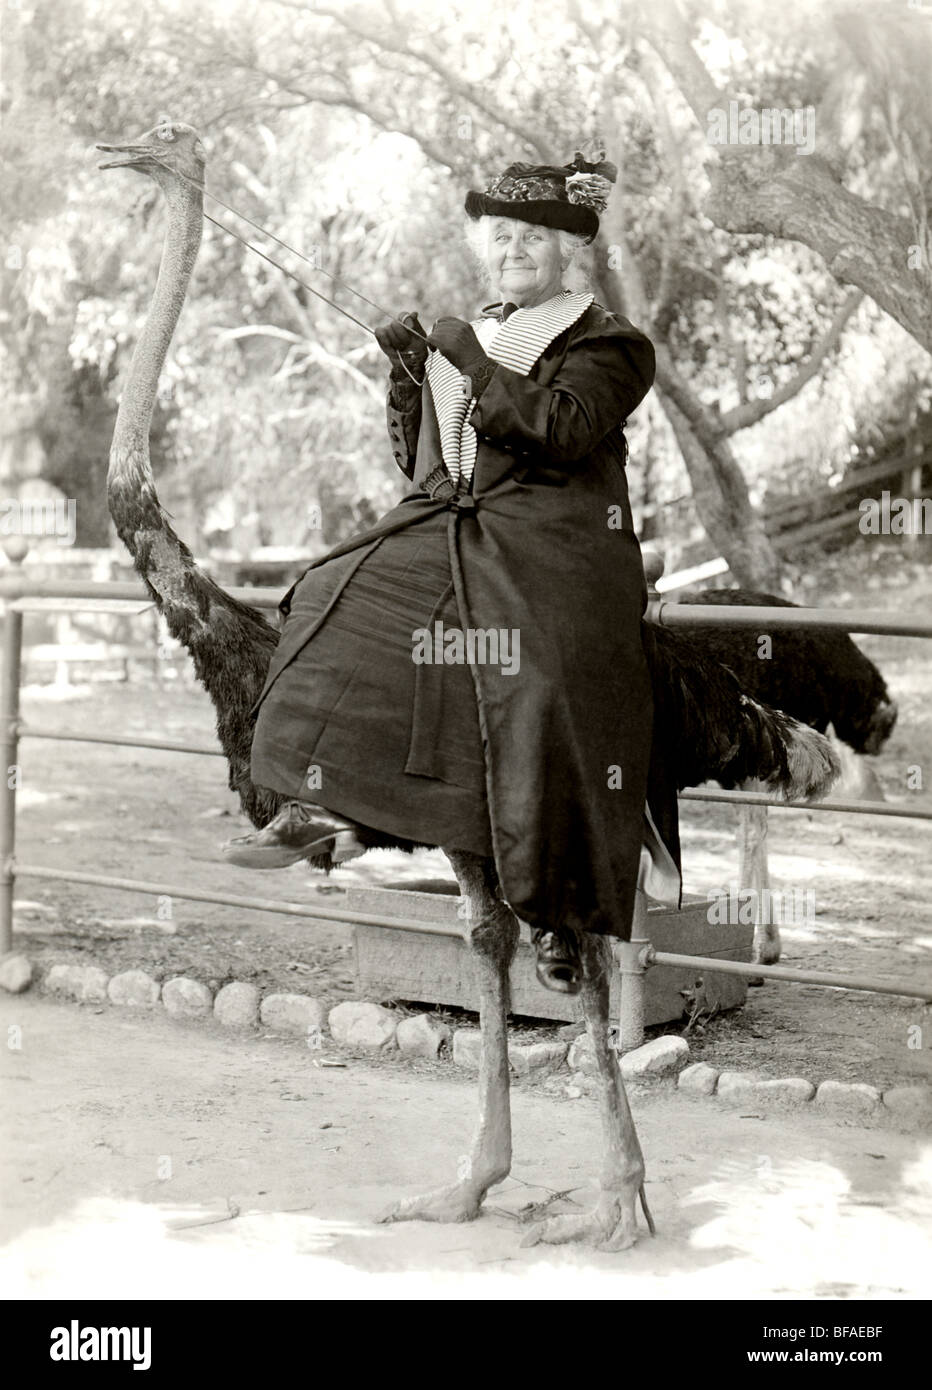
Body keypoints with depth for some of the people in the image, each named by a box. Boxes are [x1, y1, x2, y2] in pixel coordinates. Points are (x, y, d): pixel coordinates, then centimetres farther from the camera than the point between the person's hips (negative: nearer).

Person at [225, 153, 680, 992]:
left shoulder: (605, 342, 6)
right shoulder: (467, 339, 24)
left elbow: (564, 431, -14)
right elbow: (418, 461, 22)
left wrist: (472, 365, -11)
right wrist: (409, 376, 6)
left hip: (549, 547, -6)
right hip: (448, 531, 7)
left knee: (542, 699, -25)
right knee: (342, 604, -15)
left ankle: (557, 915, -18)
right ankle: (324, 807, -14)